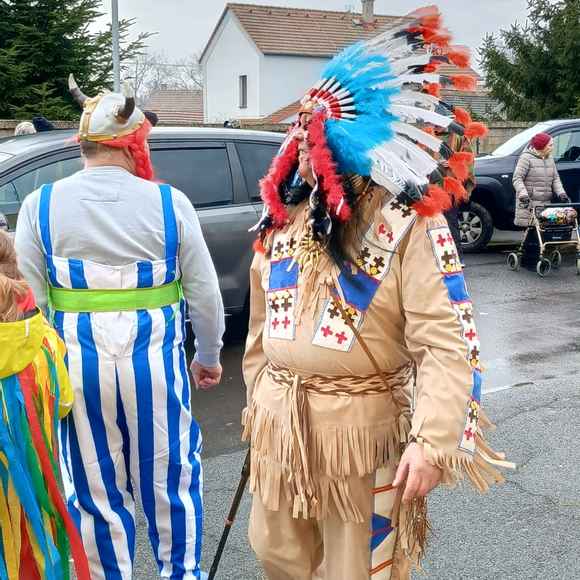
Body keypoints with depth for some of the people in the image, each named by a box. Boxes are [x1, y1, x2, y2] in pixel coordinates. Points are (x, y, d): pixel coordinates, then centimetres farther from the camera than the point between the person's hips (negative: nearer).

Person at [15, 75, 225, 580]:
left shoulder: (41, 205, -4)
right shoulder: (169, 202, -7)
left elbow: (30, 299, -4)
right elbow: (204, 292, -3)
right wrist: (209, 356, 11)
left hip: (78, 367, 1)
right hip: (154, 363, 0)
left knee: (96, 492, 16)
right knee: (169, 479, 19)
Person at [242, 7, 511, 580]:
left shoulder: (408, 223, -15)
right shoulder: (281, 218, 5)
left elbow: (446, 341, -20)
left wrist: (434, 441, -27)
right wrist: (257, 397, 17)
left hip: (361, 427, -6)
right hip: (278, 422, 7)